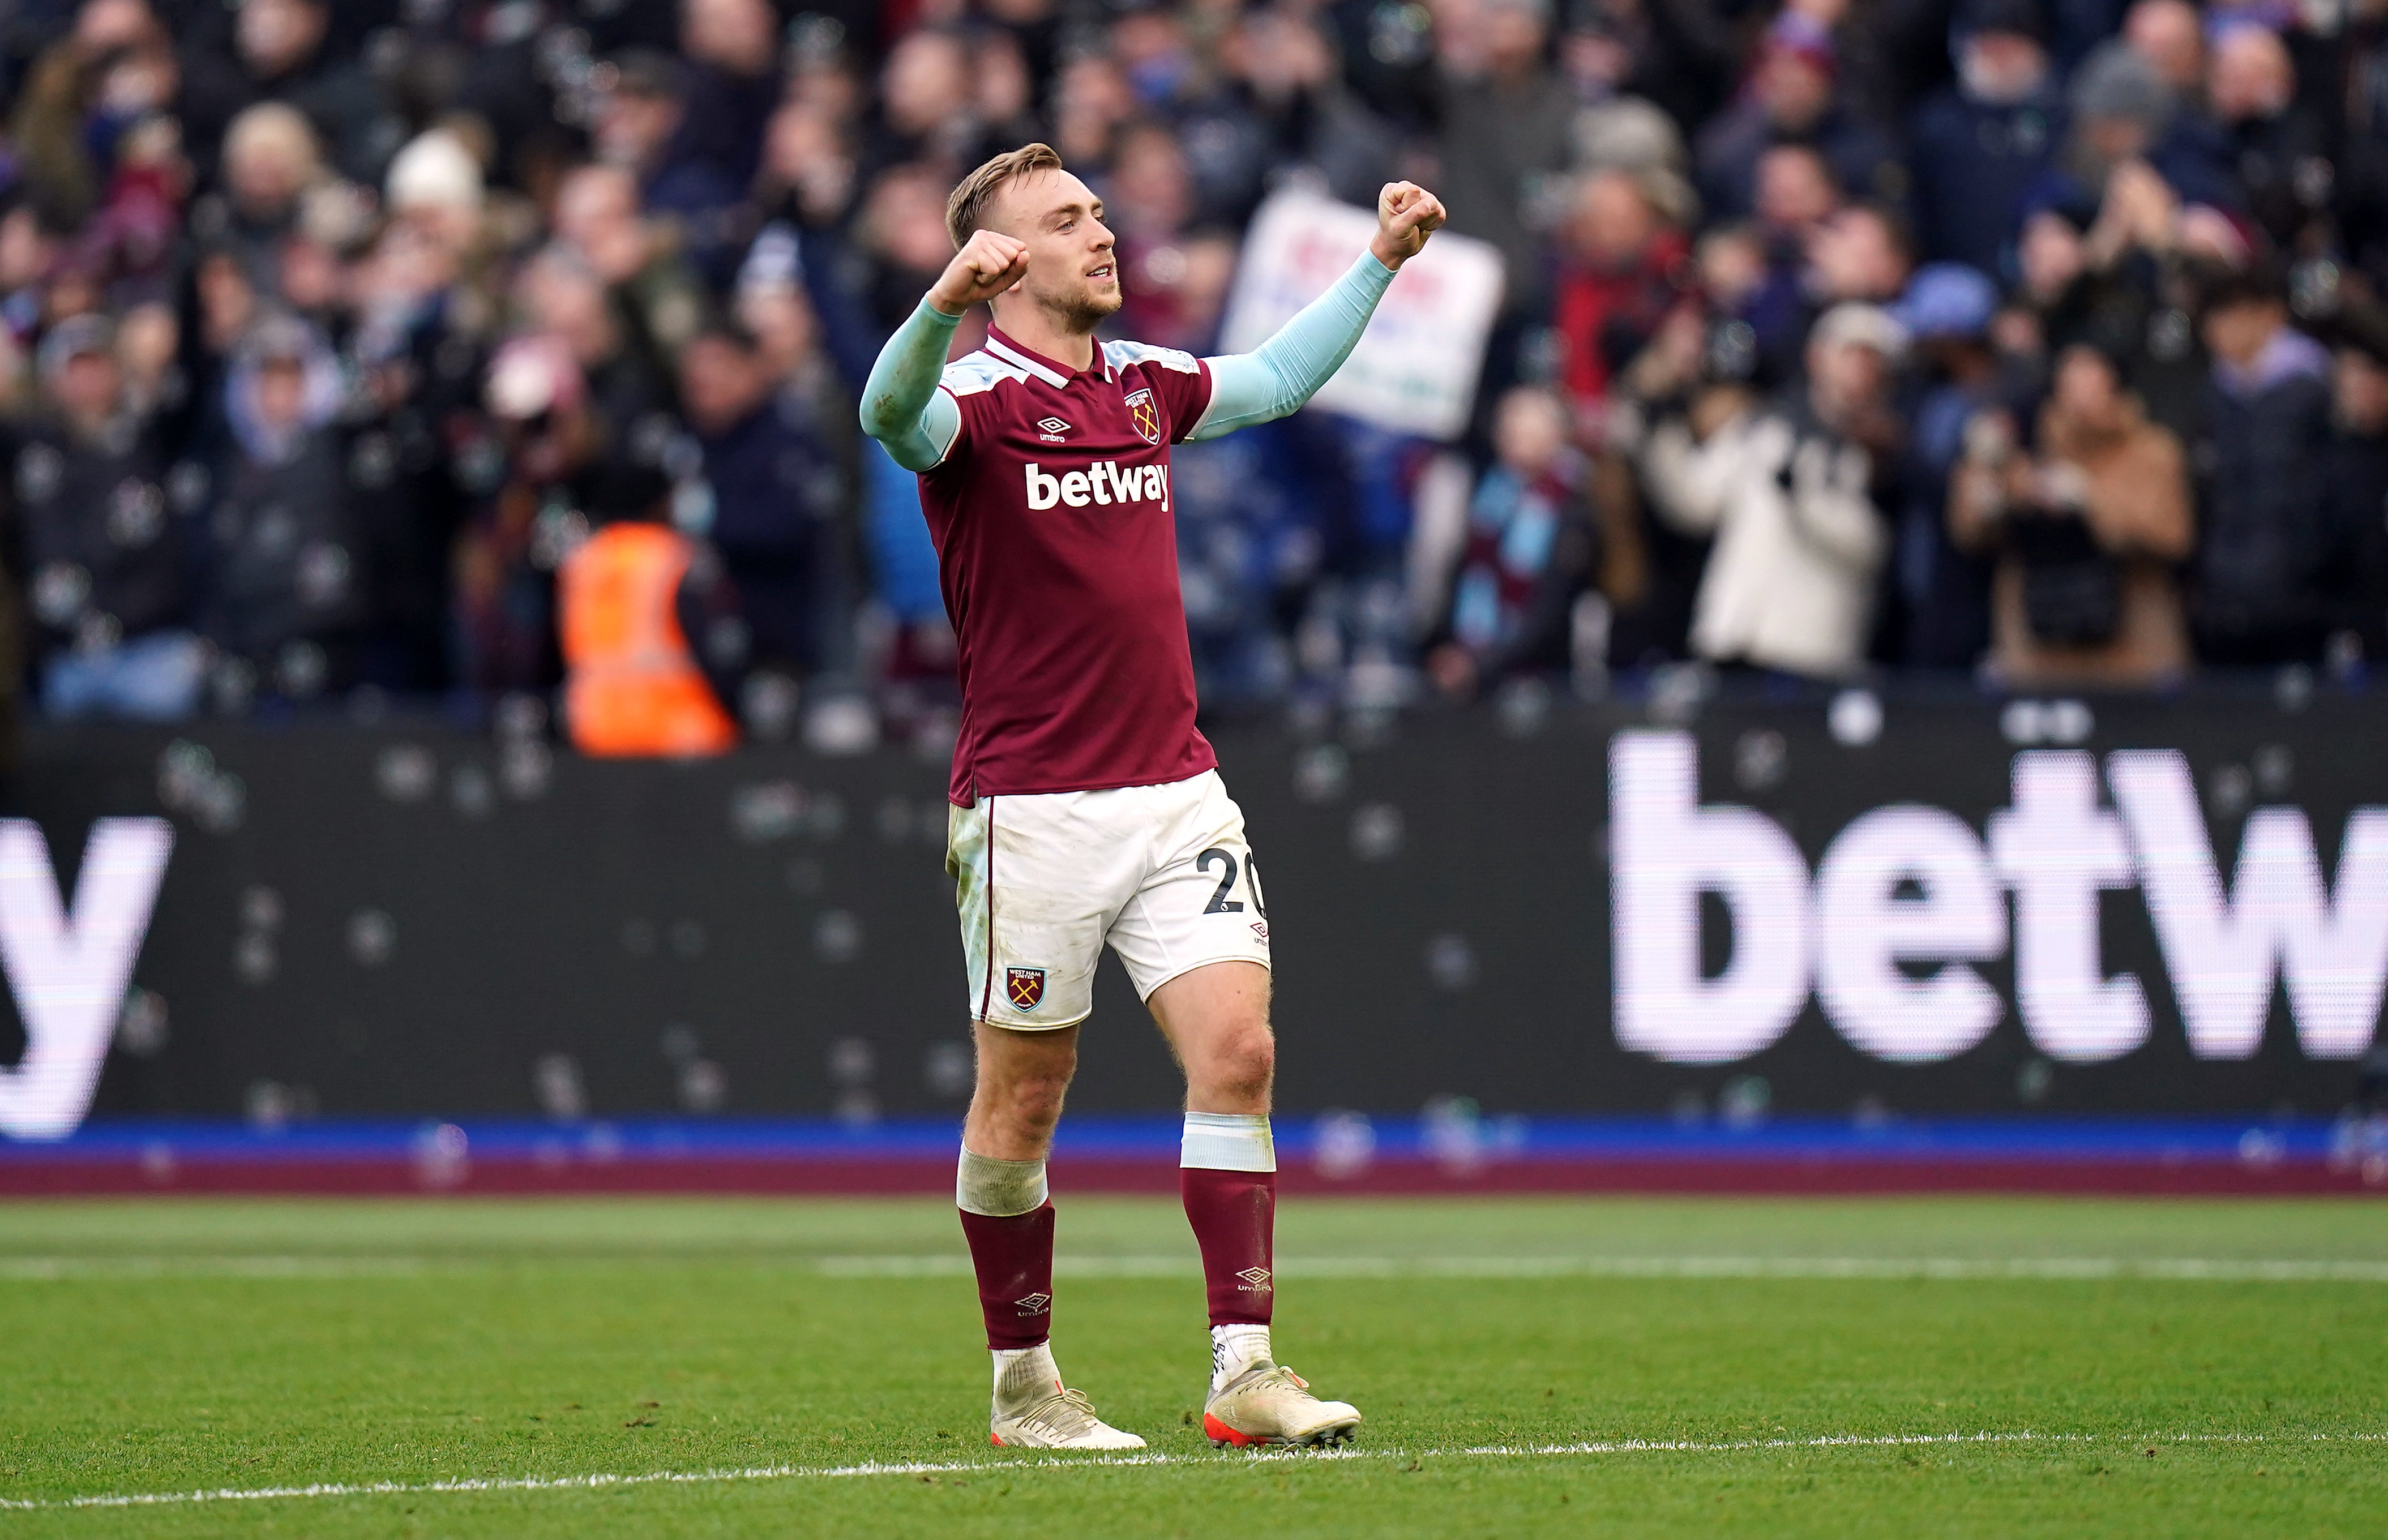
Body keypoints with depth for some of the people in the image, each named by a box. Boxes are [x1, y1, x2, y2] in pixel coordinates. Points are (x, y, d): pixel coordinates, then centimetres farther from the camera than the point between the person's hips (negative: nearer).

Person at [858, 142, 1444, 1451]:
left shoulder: (1143, 383, 13)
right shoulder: (976, 395, -8)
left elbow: (1275, 379, 32)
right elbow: (891, 413, -32)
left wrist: (1380, 261, 28)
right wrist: (946, 302, -50)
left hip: (1177, 790, 5)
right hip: (1032, 806, -5)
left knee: (1236, 1050, -9)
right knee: (1022, 1098, 4)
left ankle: (1244, 1370, -10)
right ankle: (1022, 1383, 18)